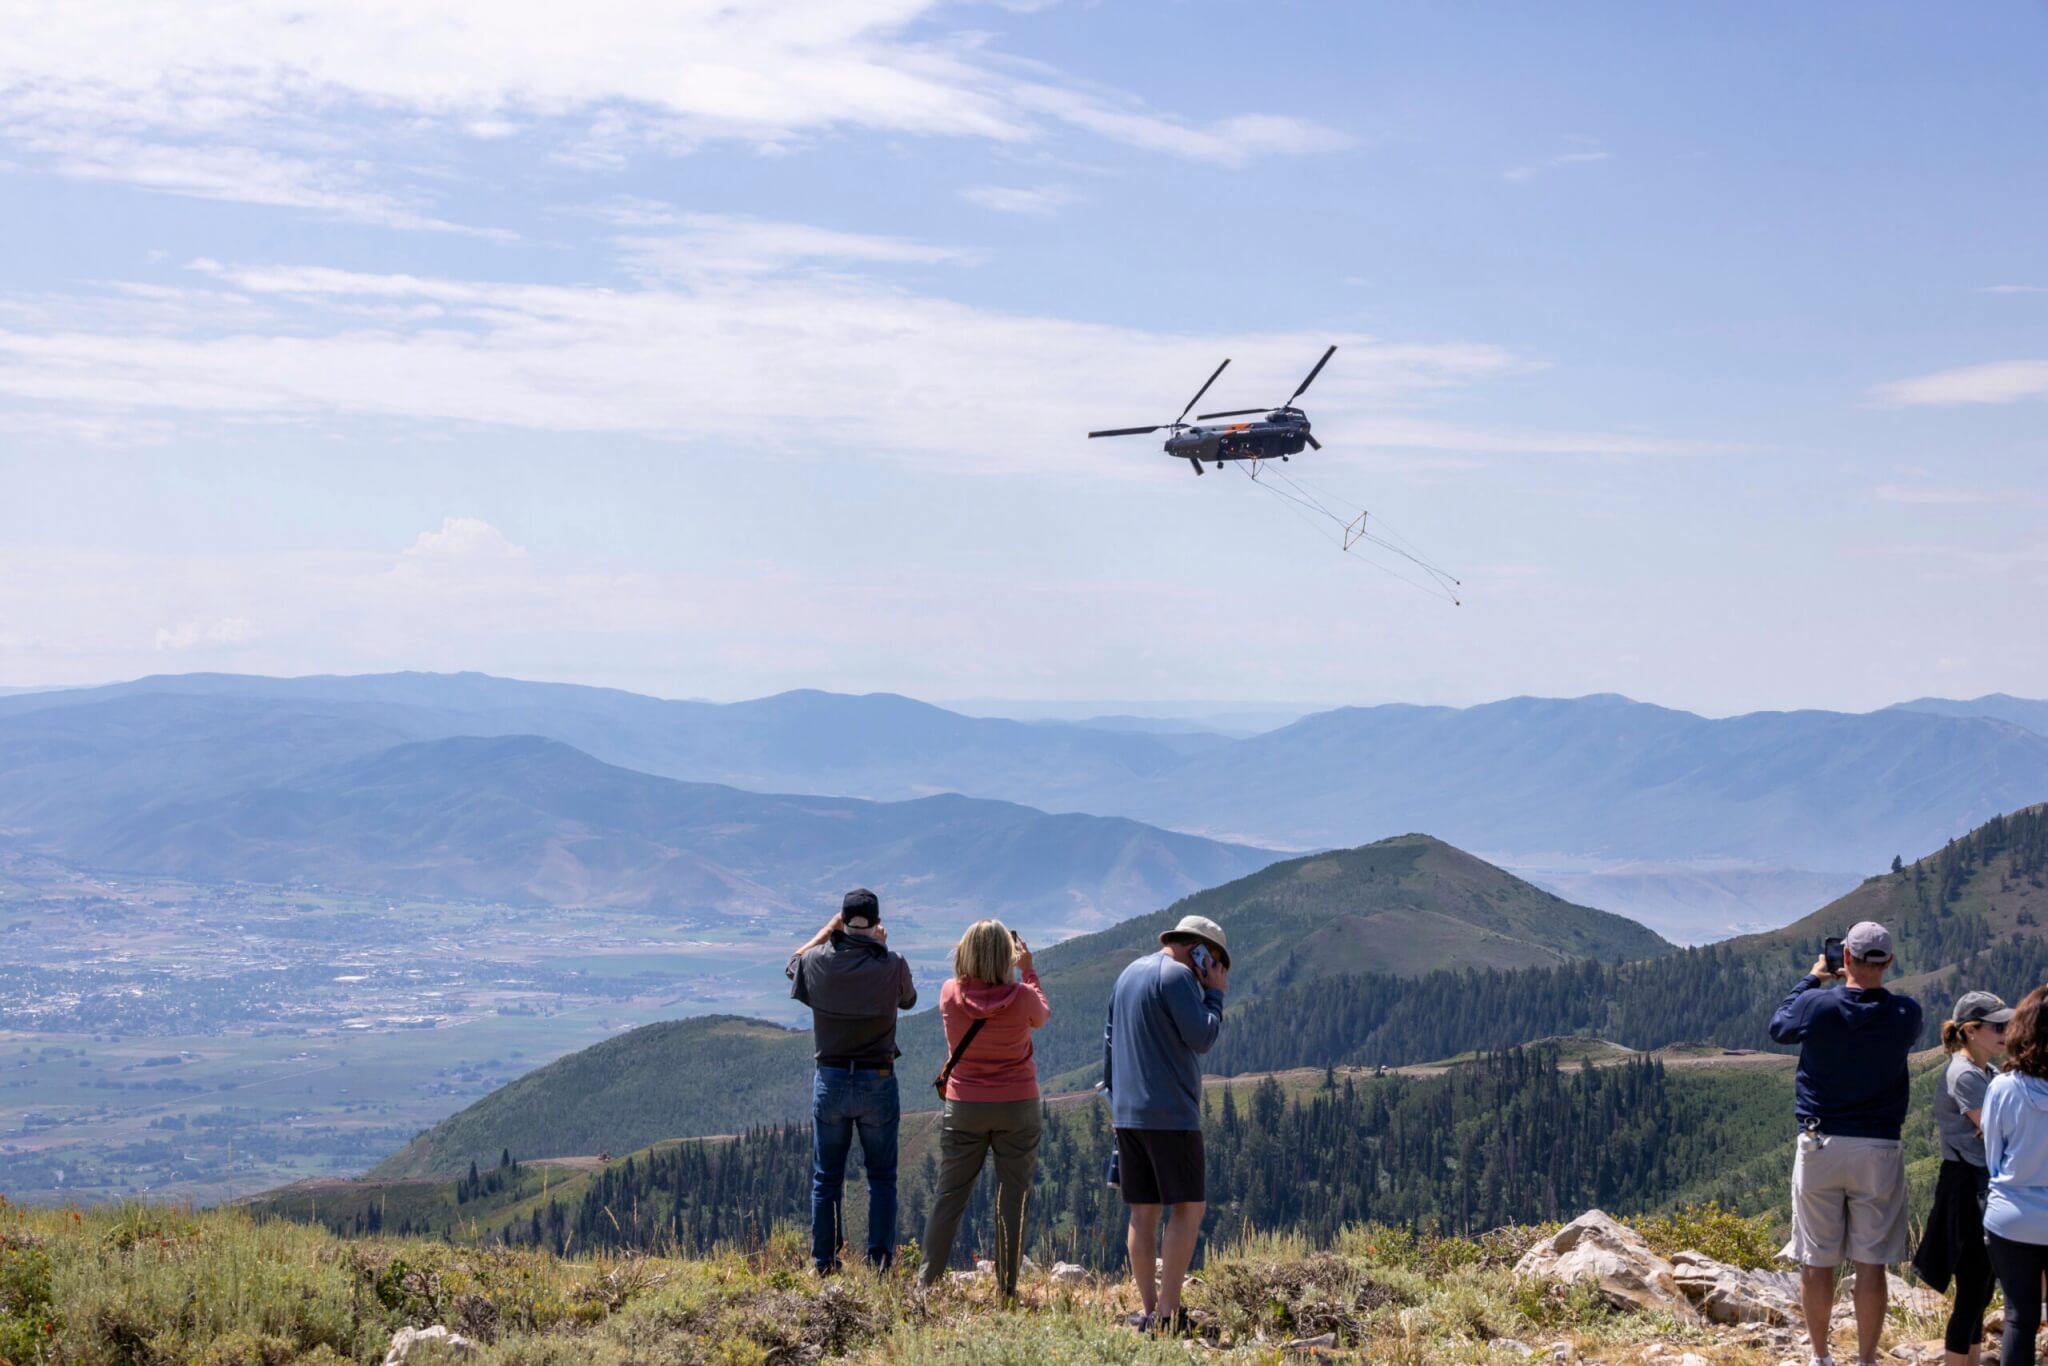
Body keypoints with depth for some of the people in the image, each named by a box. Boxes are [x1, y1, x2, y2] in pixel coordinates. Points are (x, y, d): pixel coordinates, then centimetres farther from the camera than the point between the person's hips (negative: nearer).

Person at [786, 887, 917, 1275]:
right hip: (878, 1082, -1)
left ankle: (824, 1264, 12)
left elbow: (793, 963, 17)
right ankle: (880, 1261, 5)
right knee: (882, 1178, 9)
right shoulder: (892, 966, -12)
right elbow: (908, 999, 10)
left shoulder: (819, 962, -8)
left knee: (826, 1179, 10)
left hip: (830, 1080, 1)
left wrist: (827, 930, 19)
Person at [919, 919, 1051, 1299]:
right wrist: (1027, 969, 16)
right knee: (1012, 1197, 6)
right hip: (1018, 1108, -1)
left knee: (949, 1195, 10)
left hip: (964, 1107, 1)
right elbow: (1042, 1015, 9)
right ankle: (1006, 1288, 8)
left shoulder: (950, 994, -11)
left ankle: (928, 1281, 10)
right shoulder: (1021, 997, -14)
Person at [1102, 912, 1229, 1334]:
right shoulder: (1177, 975, -11)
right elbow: (1202, 1038, -14)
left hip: (1127, 1113, 8)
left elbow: (1109, 1038, 21)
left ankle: (1149, 1310, 6)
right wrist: (1215, 995, -1)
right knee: (1189, 1207, -3)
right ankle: (1167, 1311, -9)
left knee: (1144, 1212, 8)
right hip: (1170, 1114, -8)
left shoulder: (1129, 974, 18)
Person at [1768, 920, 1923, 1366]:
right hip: (1879, 1149, 1)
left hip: (1820, 1146, 0)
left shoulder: (1816, 1005, -9)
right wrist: (1866, 982, 20)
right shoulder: (1906, 1014, -6)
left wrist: (1812, 978, 23)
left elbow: (1778, 1025, 13)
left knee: (1817, 1261, 8)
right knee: (1871, 1265, 4)